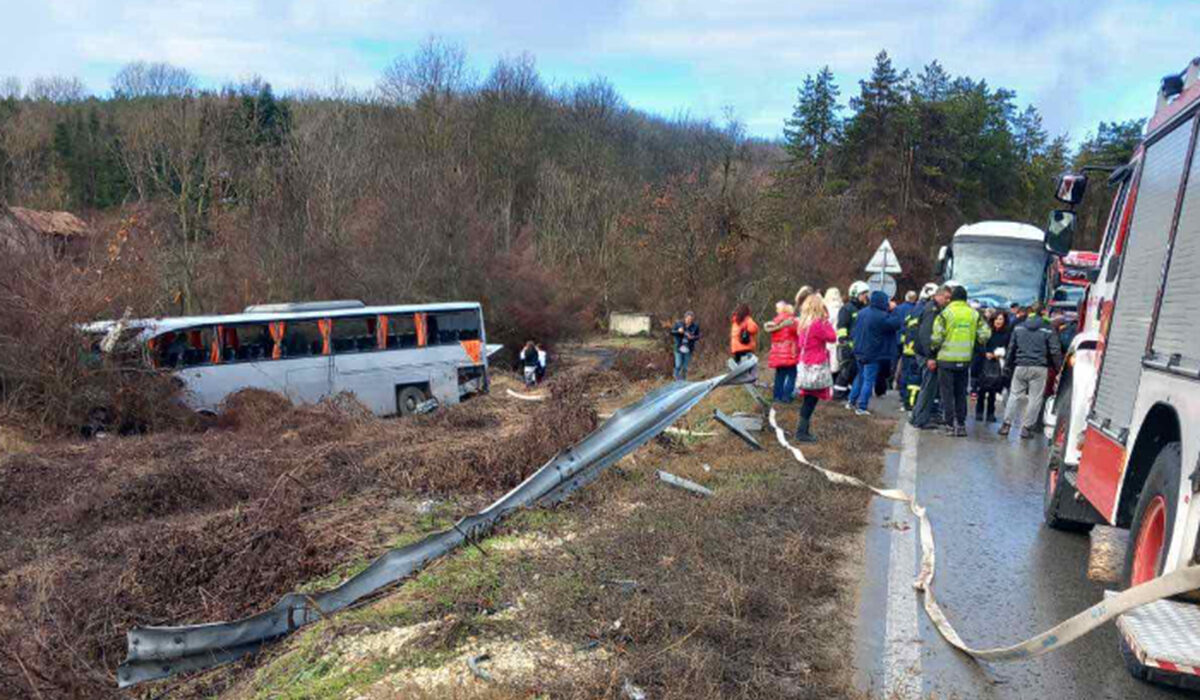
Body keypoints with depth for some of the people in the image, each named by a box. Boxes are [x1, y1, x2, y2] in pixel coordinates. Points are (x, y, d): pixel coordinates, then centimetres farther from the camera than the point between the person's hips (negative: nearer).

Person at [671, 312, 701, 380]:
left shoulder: (695, 326, -3)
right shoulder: (678, 324, -3)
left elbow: (698, 336, 4)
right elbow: (672, 332, 4)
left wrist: (692, 337, -17)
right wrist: (678, 331, -16)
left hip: (688, 350, 1)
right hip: (679, 348, -1)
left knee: (685, 367, 4)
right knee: (678, 366, -8)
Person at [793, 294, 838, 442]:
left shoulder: (802, 323, 8)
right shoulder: (817, 324, -18)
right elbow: (832, 337, -12)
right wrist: (827, 322, -6)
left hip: (806, 365, 8)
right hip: (815, 367, -8)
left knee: (808, 399, 14)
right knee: (811, 400, -2)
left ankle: (803, 430, 18)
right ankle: (802, 432, -1)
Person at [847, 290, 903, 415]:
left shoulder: (862, 312, 3)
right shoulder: (882, 316, -21)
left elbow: (855, 330, 12)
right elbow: (897, 323, -20)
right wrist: (893, 310, -8)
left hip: (859, 351, 7)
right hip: (873, 354, -7)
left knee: (860, 377, 22)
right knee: (869, 380, 1)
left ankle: (852, 401, 26)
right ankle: (862, 407, 3)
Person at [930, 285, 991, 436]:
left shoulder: (945, 313, -10)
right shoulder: (974, 314, 3)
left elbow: (937, 336, -13)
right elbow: (985, 334, 1)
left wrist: (935, 348, 6)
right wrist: (974, 344, 17)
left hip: (947, 358, -4)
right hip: (965, 359, 4)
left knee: (947, 393, 4)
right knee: (961, 393, 14)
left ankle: (950, 425, 3)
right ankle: (961, 425, 15)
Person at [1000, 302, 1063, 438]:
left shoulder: (1018, 328, 6)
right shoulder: (1047, 330, -1)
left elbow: (1011, 349, 10)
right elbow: (1055, 351, -2)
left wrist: (1009, 365, 18)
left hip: (1020, 367, 2)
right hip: (1039, 368, -2)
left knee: (1014, 395, 10)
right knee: (1035, 398, 4)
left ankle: (1006, 424, 6)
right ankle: (1026, 428, 5)